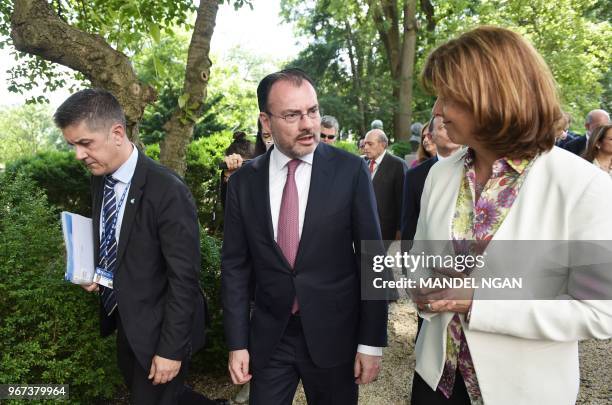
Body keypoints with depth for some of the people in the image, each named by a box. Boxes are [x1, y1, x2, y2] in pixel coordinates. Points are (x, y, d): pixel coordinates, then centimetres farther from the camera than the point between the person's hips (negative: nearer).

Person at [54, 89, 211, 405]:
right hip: (123, 319, 8)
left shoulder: (168, 192, -26)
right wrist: (93, 273, -5)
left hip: (159, 327, -7)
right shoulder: (99, 180, -2)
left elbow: (184, 279, -22)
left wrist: (171, 349, -17)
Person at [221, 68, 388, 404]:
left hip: (333, 335, -1)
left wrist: (372, 342, -6)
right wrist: (237, 342, 0)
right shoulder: (243, 181, -3)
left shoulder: (350, 170, -10)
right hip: (268, 338, 2)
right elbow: (235, 266, 1)